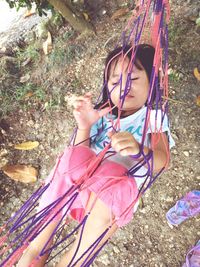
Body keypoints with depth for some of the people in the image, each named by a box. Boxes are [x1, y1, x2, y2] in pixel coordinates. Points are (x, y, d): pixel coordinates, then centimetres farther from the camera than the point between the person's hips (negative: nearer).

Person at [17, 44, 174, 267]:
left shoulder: (154, 118, 7)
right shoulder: (102, 116, 14)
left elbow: (161, 161, -13)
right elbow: (80, 153, 5)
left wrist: (138, 149, -36)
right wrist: (83, 127, -15)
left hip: (121, 190, -3)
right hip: (84, 178, 3)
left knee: (111, 190, -34)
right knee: (70, 160, -25)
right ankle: (38, 248, -11)